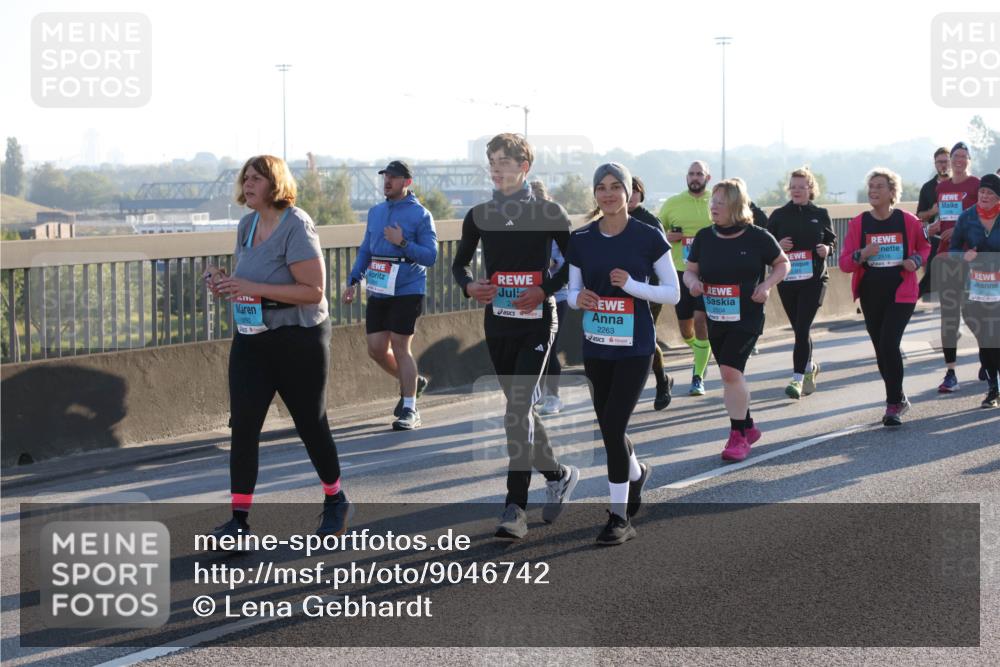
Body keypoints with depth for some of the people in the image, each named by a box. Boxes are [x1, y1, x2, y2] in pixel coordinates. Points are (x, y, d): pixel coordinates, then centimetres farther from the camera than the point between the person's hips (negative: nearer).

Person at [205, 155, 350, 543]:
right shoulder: (247, 226, 8)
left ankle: (335, 500, 29)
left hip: (299, 339, -6)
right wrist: (223, 282, -2)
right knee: (243, 425, -5)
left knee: (311, 424, 7)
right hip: (250, 339, 6)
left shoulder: (295, 226, -16)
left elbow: (313, 291, -22)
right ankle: (239, 518, -3)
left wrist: (251, 287, -26)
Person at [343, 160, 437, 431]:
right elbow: (365, 250, 20)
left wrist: (403, 243, -22)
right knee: (376, 349, 4)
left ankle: (409, 409, 2)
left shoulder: (420, 215, -5)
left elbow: (430, 256, -10)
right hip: (378, 292, 6)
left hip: (407, 291, -6)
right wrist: (353, 281, 12)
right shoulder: (375, 212, 13)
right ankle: (412, 382, 29)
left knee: (400, 348, -7)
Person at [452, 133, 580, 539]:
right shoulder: (480, 215, 7)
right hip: (498, 323, 5)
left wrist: (545, 290, -15)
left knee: (517, 410, -15)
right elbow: (460, 262, 16)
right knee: (518, 409, 12)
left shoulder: (548, 212, -4)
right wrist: (469, 285, -5)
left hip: (536, 323, -5)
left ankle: (515, 507, -9)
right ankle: (557, 475, 32)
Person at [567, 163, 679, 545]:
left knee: (613, 426, -12)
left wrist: (631, 284, -19)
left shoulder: (648, 237, -7)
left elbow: (673, 294, -5)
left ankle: (620, 517, -2)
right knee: (608, 427, 14)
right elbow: (573, 291, 11)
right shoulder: (581, 240, 3)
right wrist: (578, 298, -13)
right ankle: (636, 473, 47)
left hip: (635, 347, -4)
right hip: (595, 346, 4)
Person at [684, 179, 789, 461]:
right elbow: (690, 270, 11)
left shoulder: (757, 237, -7)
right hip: (715, 318, 5)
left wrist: (767, 284, -11)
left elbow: (783, 264, 7)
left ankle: (738, 435, -6)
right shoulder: (704, 237, 3)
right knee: (730, 374, 12)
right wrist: (693, 281, -12)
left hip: (747, 318, -5)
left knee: (730, 370, -17)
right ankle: (748, 427, 31)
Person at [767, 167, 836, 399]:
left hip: (813, 278, -2)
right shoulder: (779, 215, 4)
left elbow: (832, 239, 12)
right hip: (786, 280, 2)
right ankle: (810, 366, 38)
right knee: (799, 329, 13)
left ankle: (797, 379, -12)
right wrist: (777, 247, -13)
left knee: (802, 328, -12)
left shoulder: (820, 214, 3)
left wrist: (827, 248, -10)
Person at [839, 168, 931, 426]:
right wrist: (862, 254, -22)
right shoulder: (858, 223, -1)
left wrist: (916, 260, -6)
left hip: (901, 293, -3)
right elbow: (844, 263, -2)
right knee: (881, 350, 11)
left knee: (889, 344, -17)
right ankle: (898, 399, 30)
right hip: (870, 296, 3)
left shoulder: (908, 221, -3)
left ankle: (893, 404, -8)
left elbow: (924, 246, 16)